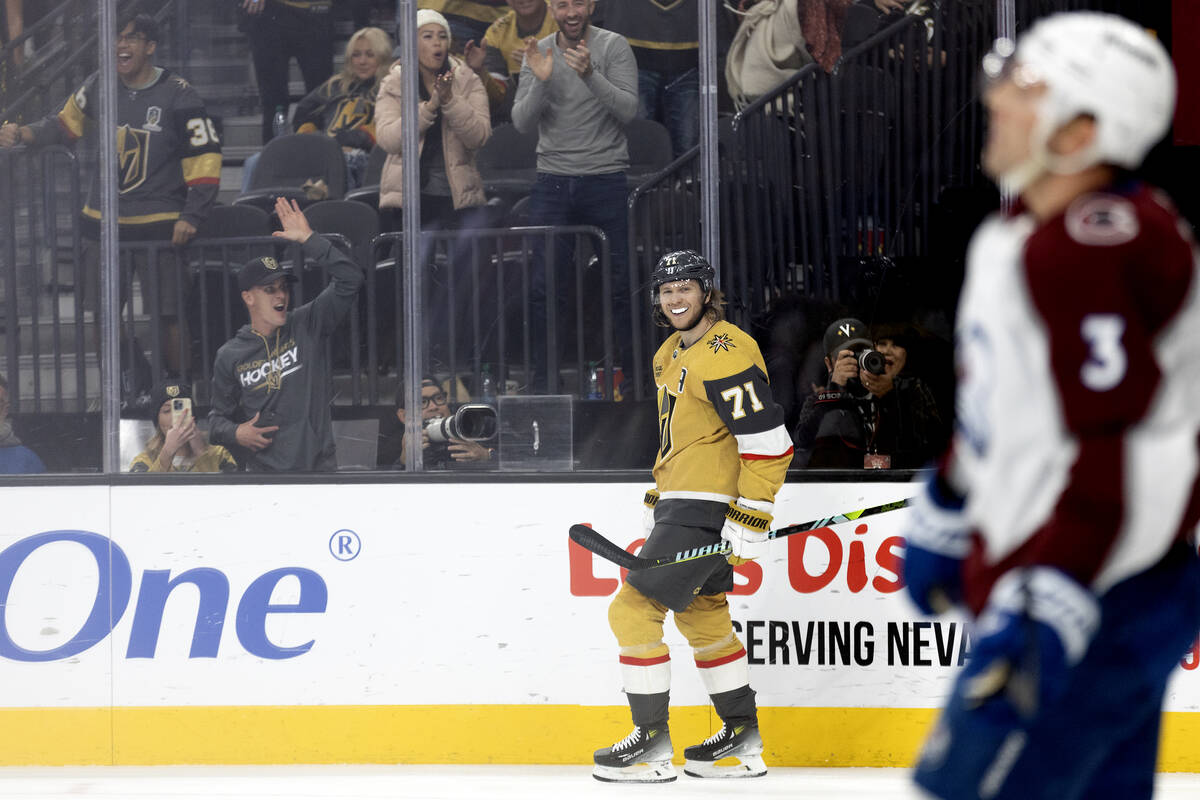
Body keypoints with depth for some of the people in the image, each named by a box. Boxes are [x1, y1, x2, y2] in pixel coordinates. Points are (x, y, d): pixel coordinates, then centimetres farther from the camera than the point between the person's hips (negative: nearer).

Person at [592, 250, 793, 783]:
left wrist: (750, 520, -23)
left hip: (708, 508, -11)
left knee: (635, 608, -11)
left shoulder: (725, 354, -18)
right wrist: (658, 500, 24)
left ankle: (652, 743, -5)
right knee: (700, 614, 18)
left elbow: (769, 443, -21)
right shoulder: (671, 355, 14)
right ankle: (742, 738, 27)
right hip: (681, 501, 11)